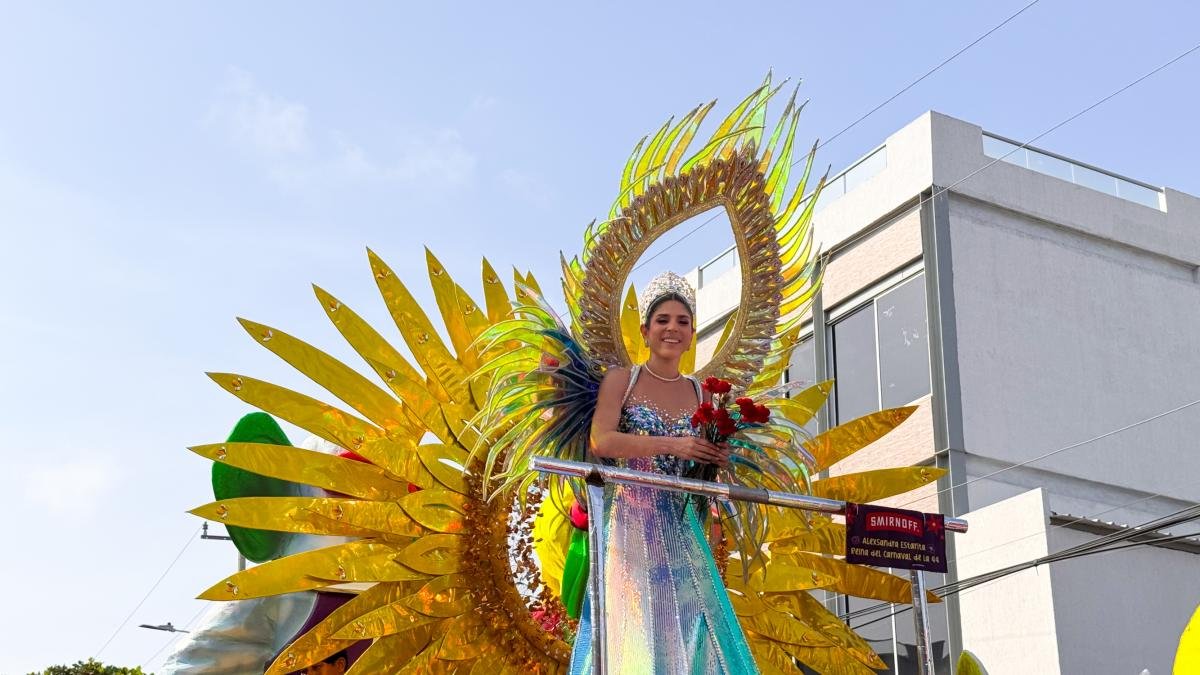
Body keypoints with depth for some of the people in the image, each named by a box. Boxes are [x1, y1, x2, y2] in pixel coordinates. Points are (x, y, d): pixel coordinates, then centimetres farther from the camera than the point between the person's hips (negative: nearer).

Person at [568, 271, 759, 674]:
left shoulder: (699, 393, 11)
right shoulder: (621, 380, 0)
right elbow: (601, 442, -14)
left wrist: (715, 461, -4)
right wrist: (670, 445, -19)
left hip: (678, 529, 4)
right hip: (628, 523, -4)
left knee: (685, 625, -1)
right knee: (630, 628, -7)